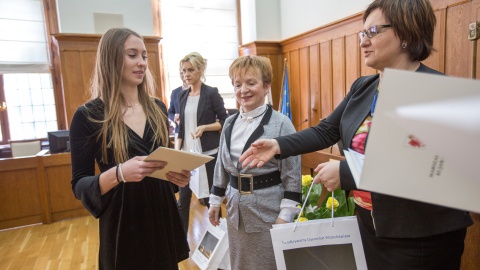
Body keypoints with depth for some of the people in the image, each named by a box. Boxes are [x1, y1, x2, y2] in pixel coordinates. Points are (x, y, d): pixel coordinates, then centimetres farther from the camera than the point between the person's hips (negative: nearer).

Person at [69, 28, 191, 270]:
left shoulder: (157, 108, 3)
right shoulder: (88, 115, -11)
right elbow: (79, 185, -9)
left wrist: (178, 174, -10)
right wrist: (119, 173, -28)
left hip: (162, 213, 4)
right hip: (122, 221, -4)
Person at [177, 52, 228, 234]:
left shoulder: (211, 93, -6)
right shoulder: (183, 95, 10)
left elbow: (225, 122, -6)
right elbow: (182, 127, 12)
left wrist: (204, 127, -21)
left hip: (208, 154, -5)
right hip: (187, 154, 5)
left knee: (210, 198, 6)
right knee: (183, 200, 7)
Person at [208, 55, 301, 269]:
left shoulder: (281, 124, -13)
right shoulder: (230, 123, 4)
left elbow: (292, 174, -12)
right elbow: (222, 165, 11)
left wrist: (285, 215, -14)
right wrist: (215, 201, 12)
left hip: (269, 208, -5)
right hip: (236, 207, 5)